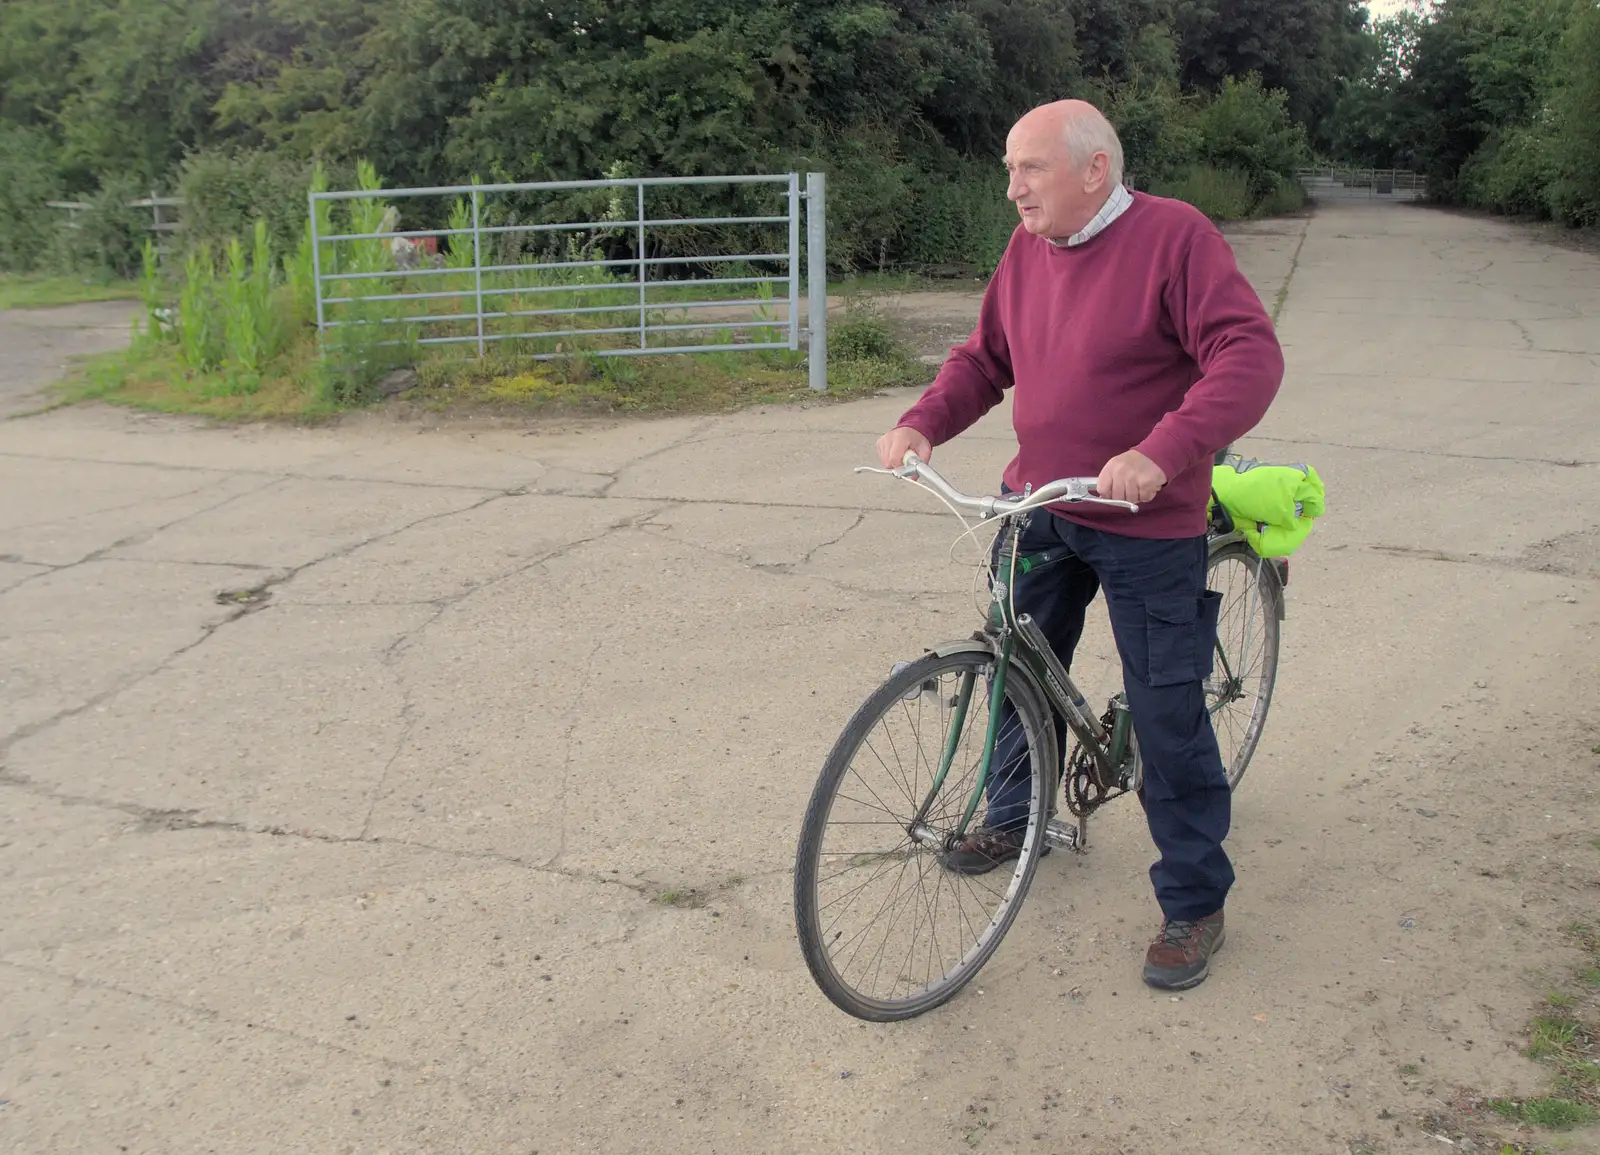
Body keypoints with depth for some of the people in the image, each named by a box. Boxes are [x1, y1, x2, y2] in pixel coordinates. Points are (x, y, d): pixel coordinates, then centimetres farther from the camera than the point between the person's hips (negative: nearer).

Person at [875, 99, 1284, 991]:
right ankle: (1014, 815, 45)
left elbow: (1251, 356, -24)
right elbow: (985, 358, 13)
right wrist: (923, 423, -6)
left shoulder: (1175, 236, -15)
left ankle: (1195, 907, 15)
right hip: (1037, 508, 7)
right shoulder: (1029, 249, 5)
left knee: (1168, 715, 0)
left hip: (1147, 525, -6)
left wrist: (1160, 456, -36)